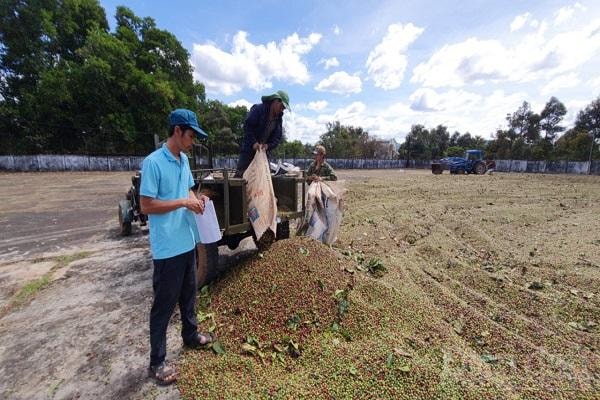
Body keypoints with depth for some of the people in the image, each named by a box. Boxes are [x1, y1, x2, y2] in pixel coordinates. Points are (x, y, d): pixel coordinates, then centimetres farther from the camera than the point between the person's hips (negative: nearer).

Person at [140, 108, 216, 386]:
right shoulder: (153, 162, -17)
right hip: (168, 247, -8)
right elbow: (146, 206, -18)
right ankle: (157, 362, 26)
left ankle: (191, 336, 44)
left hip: (188, 240, 8)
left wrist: (196, 199, -2)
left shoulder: (184, 160, 8)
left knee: (188, 294, 23)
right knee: (164, 303, 7)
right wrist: (184, 202, -21)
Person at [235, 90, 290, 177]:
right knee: (241, 173, -5)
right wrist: (253, 142, -26)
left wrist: (268, 145, -15)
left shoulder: (279, 118, 6)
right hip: (249, 149, -6)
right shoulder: (258, 109, -13)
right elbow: (247, 126, -18)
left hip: (264, 150, 6)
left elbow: (278, 136, 2)